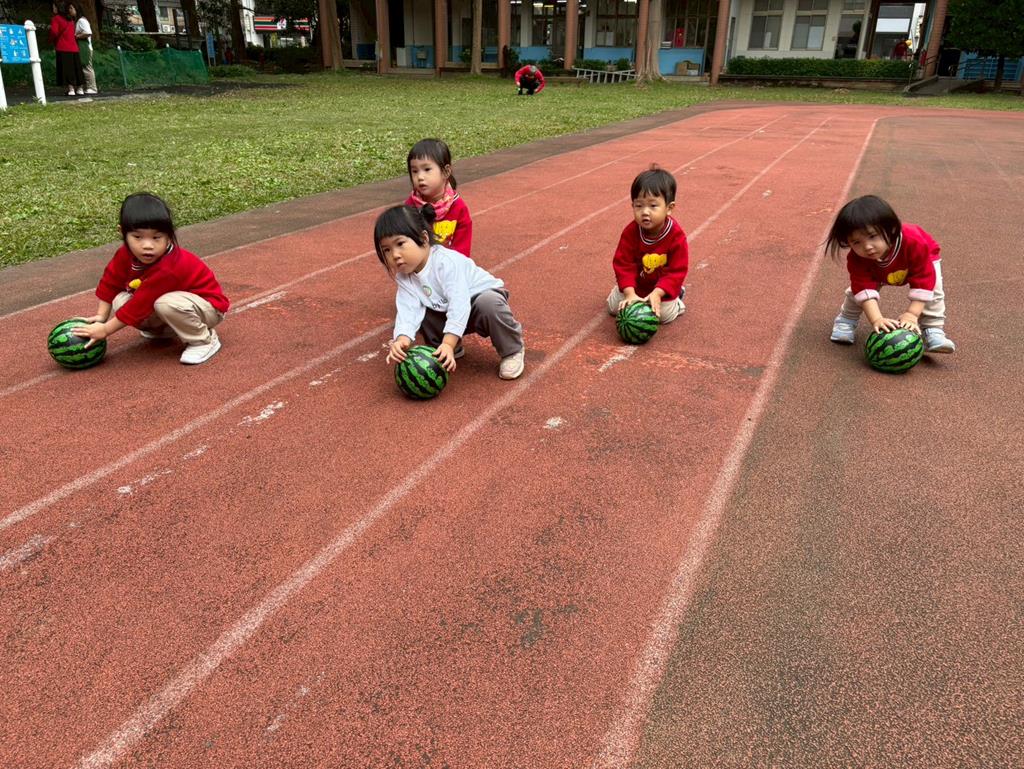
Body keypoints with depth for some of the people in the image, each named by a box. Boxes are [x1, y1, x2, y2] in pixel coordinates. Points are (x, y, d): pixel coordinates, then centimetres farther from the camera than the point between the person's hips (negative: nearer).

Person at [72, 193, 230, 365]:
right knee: (120, 302, -10)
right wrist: (101, 317, -1)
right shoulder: (127, 254, -12)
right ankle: (162, 329, 13)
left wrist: (104, 330, -23)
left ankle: (204, 340, -15)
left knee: (166, 304, -38)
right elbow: (111, 282, 4)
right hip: (175, 296, 8)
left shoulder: (167, 269, -35)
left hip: (208, 307, -8)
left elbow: (139, 305, -31)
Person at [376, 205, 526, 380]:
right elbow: (408, 310, -24)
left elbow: (459, 305, -39)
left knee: (488, 304, -38)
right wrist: (402, 338, -45)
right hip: (446, 311, 6)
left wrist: (448, 343, -47)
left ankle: (512, 351, -14)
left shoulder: (446, 262, -33)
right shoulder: (404, 276, -12)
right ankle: (442, 349, 10)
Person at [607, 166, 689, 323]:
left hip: (662, 285, -2)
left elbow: (676, 271, -26)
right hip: (636, 283, 2)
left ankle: (676, 294, 20)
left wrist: (657, 293, -38)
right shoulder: (630, 232, -24)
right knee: (614, 306, 1)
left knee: (665, 314, -11)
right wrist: (630, 293, -37)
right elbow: (623, 264, -23)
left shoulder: (676, 236, -29)